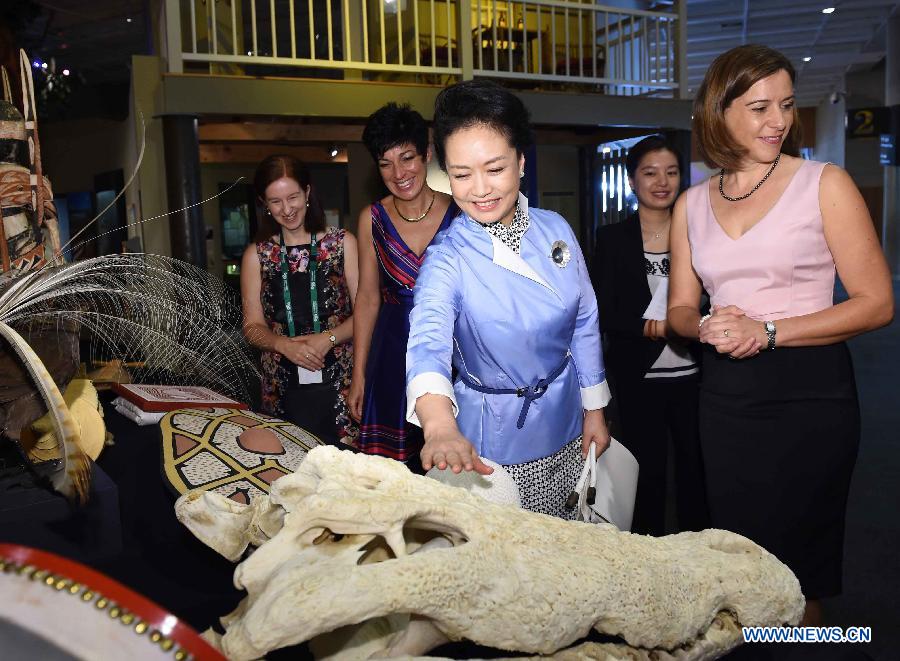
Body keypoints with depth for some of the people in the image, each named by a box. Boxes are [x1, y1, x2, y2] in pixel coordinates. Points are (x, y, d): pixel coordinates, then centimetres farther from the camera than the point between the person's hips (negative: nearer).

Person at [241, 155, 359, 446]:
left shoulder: (342, 243, 5)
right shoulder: (256, 255, 9)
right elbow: (253, 326, 9)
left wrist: (329, 338, -14)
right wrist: (285, 345, -11)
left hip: (339, 380, -1)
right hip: (285, 387, 1)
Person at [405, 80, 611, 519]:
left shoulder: (555, 229, -6)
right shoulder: (448, 260, -20)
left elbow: (585, 322, 4)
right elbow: (428, 339, -39)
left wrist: (594, 410, 7)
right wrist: (440, 426, -58)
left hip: (565, 424, 4)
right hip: (493, 443, -4)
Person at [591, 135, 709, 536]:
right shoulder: (612, 239, 1)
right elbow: (603, 313, -5)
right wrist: (648, 327, -20)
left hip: (690, 373, 2)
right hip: (637, 378, -1)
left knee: (696, 470, 6)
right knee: (647, 473, 7)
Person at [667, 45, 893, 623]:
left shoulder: (825, 184, -3)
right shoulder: (693, 204, 8)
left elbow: (877, 303, -7)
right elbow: (680, 308, 13)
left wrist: (768, 331, -16)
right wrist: (707, 326, -10)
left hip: (810, 392, -3)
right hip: (726, 397, 4)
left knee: (797, 572, 5)